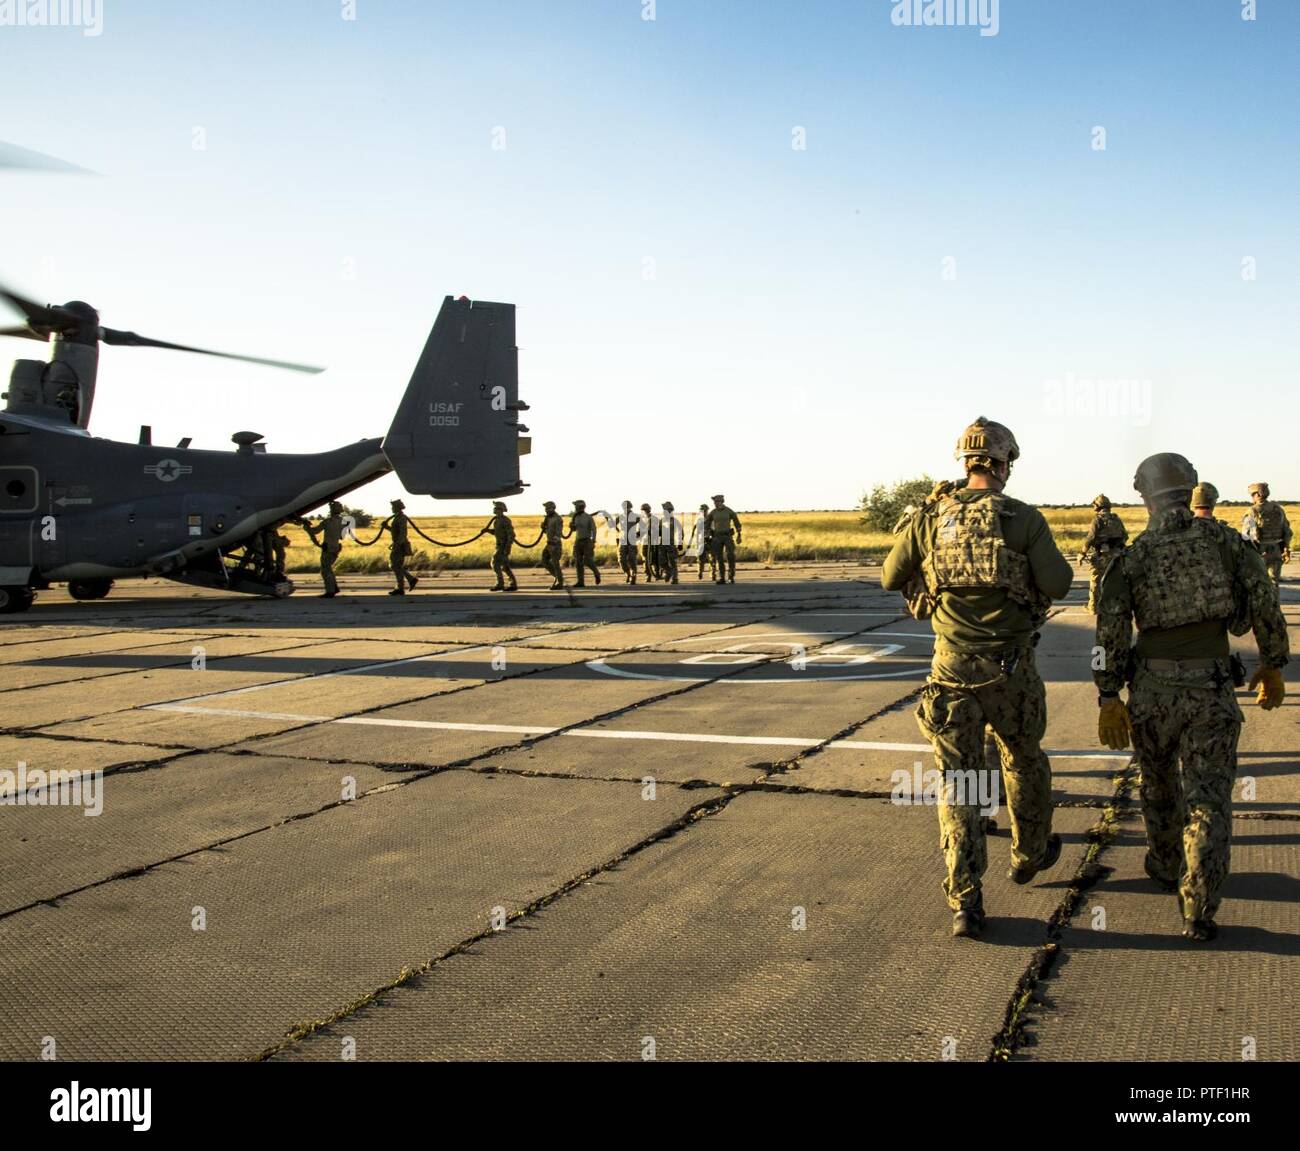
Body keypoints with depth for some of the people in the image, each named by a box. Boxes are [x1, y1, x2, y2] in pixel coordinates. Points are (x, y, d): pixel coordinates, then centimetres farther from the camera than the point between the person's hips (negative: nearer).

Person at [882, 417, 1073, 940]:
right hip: (1009, 666, -1)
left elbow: (891, 579, 10)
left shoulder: (932, 518, 1)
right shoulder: (1024, 518, -6)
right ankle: (1029, 854, 44)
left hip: (951, 667, 1)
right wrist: (1057, 561, 10)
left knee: (957, 781, 4)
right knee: (1024, 761, 24)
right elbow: (1057, 586, -12)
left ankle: (965, 902, -3)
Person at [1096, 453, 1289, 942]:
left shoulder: (1131, 557, -1)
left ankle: (1166, 866, 44)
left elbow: (1110, 633, -6)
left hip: (1153, 687, 1)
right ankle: (1198, 910, -8)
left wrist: (1108, 699, -1)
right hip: (1212, 689, -1)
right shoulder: (1226, 540, 0)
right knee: (1208, 799, 0)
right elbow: (1266, 608, -1)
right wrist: (1273, 665, 14)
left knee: (1159, 785, 23)